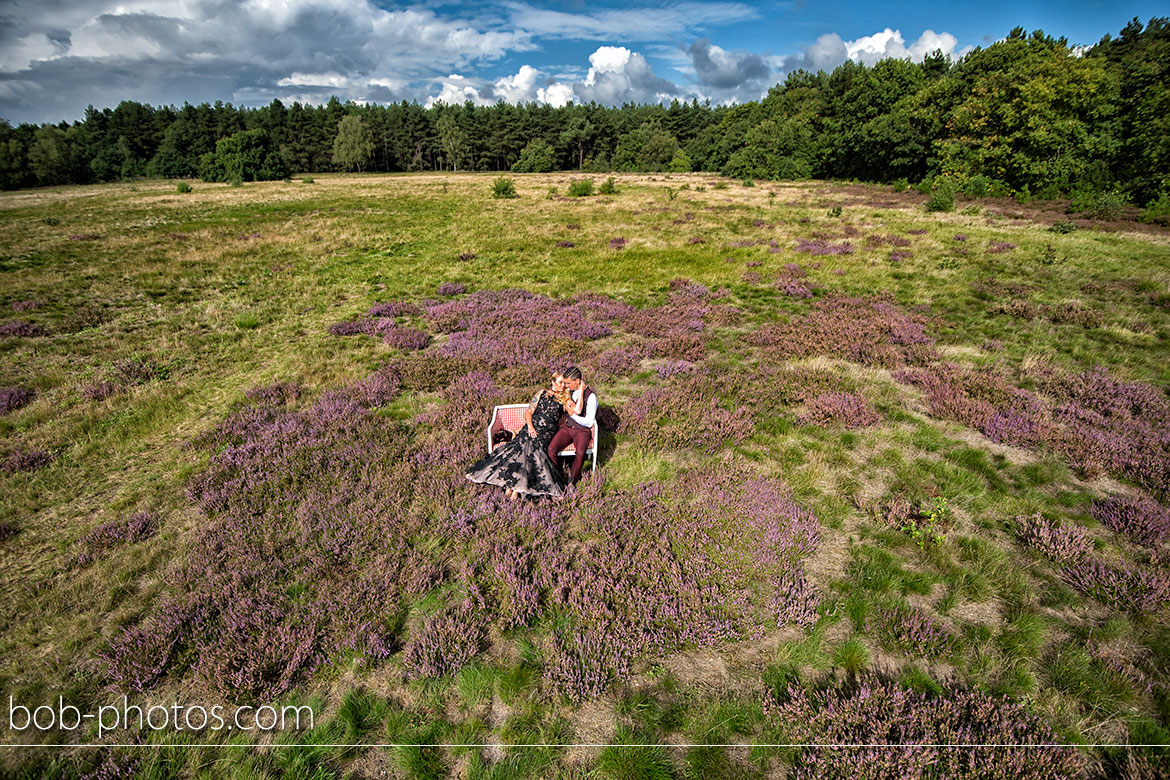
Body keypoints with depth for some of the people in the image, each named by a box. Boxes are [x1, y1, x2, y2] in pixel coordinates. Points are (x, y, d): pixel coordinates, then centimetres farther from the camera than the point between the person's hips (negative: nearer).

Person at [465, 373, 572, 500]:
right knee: (521, 443, -26)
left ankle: (516, 487, -32)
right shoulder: (542, 393, 16)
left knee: (533, 445, -28)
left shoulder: (564, 398, 17)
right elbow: (529, 412, 9)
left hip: (548, 430, -1)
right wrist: (530, 426, -8)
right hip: (533, 425, 1)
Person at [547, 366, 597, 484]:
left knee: (580, 453, -34)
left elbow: (589, 422, -12)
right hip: (566, 427, 4)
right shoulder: (568, 391, 5)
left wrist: (572, 414, -18)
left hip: (582, 430, -4)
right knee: (551, 449, -24)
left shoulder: (591, 396, -11)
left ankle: (573, 478, -8)